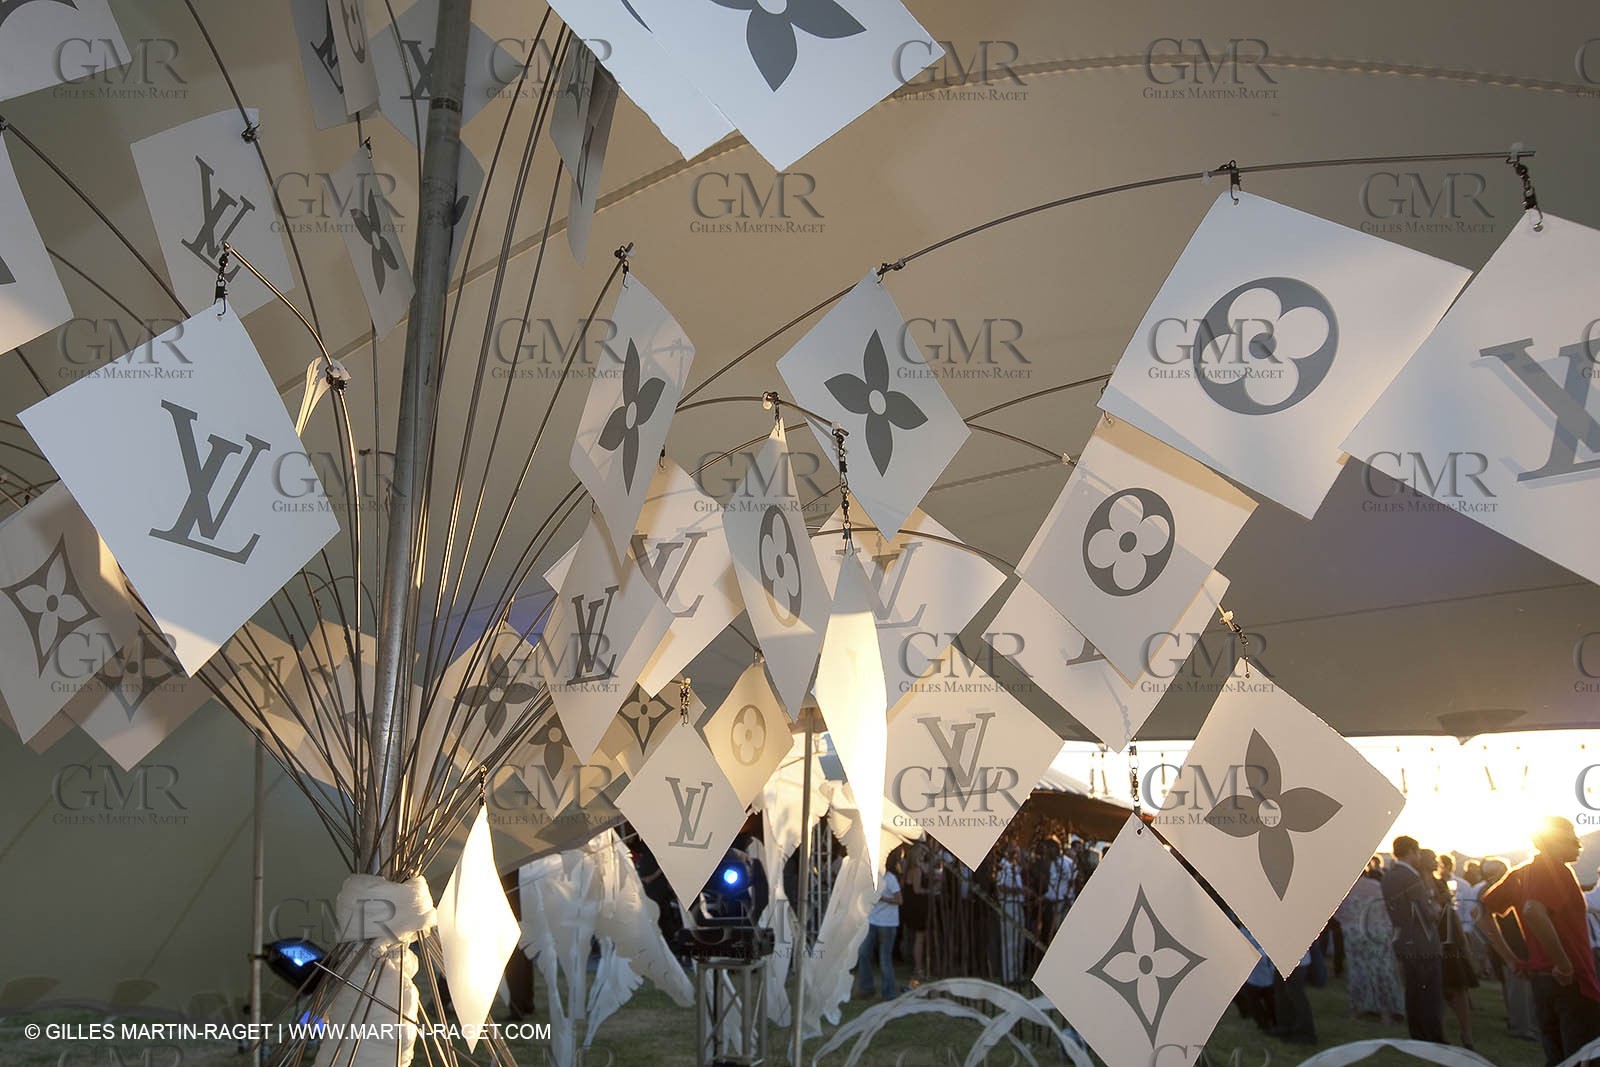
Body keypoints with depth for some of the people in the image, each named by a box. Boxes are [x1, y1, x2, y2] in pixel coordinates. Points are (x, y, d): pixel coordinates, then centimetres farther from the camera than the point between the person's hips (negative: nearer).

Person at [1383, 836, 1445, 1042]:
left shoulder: (1388, 877, 10)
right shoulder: (1411, 877, -18)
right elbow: (1429, 913, -18)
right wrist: (1437, 905, 3)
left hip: (1403, 944, 8)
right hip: (1423, 946, -8)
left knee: (1413, 994, 15)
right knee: (1432, 997, -1)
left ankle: (1417, 1038, 22)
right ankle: (1435, 1041, 1)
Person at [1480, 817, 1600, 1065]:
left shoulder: (1519, 873, 11)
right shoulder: (1555, 869, -14)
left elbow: (1483, 908, 14)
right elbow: (1534, 912, -31)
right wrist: (1565, 964, -22)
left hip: (1539, 976, 8)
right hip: (1572, 980, -8)